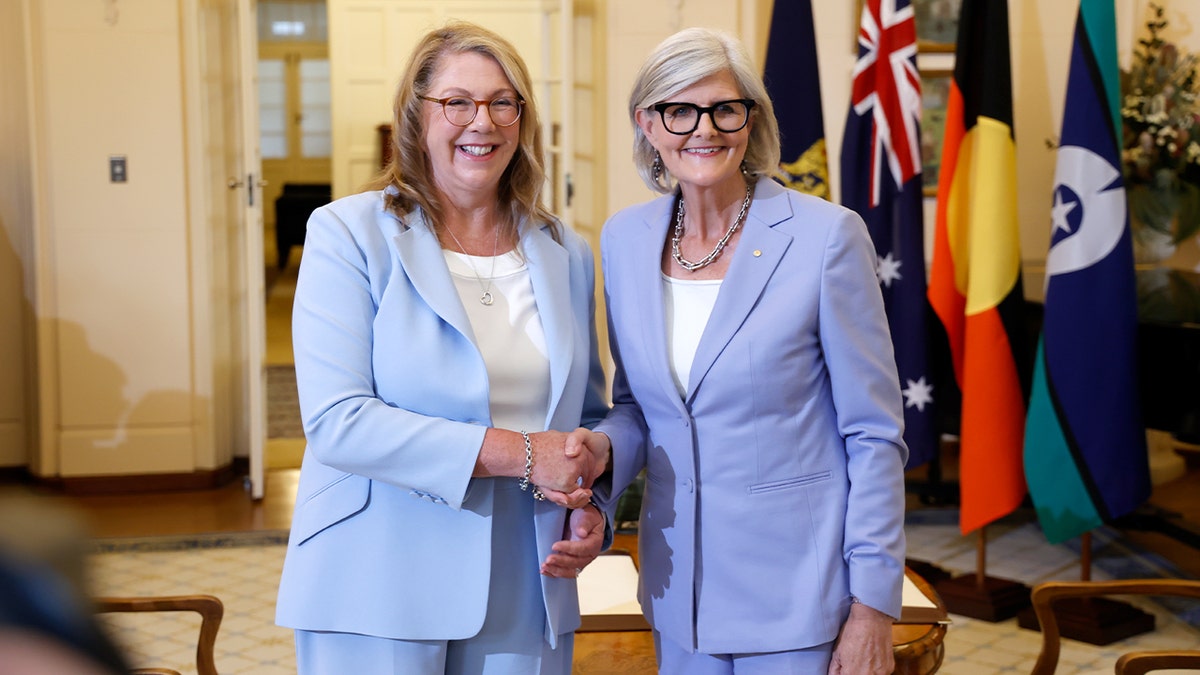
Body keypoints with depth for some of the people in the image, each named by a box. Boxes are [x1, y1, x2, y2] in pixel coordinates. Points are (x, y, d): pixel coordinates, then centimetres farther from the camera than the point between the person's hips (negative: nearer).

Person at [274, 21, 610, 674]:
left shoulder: (566, 254, 9)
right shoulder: (347, 234, -5)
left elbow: (589, 415, 17)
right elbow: (336, 421, -16)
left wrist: (591, 509, -4)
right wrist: (516, 453, -20)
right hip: (378, 597, -4)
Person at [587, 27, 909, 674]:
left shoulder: (827, 235, -12)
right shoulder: (624, 238, 2)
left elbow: (875, 435, -9)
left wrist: (873, 607, -12)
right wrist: (602, 451, -9)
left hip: (798, 593, -4)